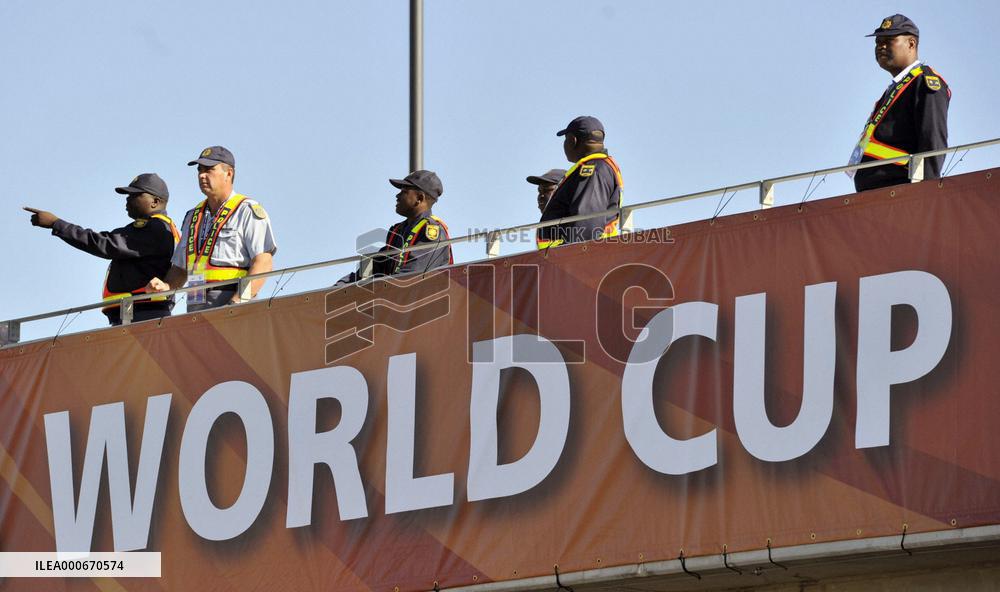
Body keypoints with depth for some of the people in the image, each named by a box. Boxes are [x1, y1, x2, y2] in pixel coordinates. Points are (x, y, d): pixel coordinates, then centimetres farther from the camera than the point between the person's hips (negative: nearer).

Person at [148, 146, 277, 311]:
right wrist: (166, 286, 7)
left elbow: (263, 262, -7)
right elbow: (180, 268, 30)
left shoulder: (248, 211, 3)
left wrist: (239, 300, -19)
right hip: (196, 307, 6)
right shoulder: (193, 217, 26)